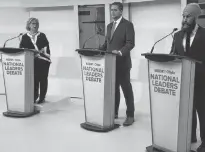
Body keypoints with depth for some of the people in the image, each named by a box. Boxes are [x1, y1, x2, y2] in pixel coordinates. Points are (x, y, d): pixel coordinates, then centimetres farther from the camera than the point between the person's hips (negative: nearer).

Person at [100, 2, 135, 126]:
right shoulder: (109, 26, 16)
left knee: (126, 89, 0)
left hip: (122, 63, -7)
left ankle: (130, 116, 9)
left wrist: (120, 52, -30)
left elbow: (130, 43, -16)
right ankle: (114, 112, 24)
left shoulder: (128, 25, -7)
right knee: (113, 88, 13)